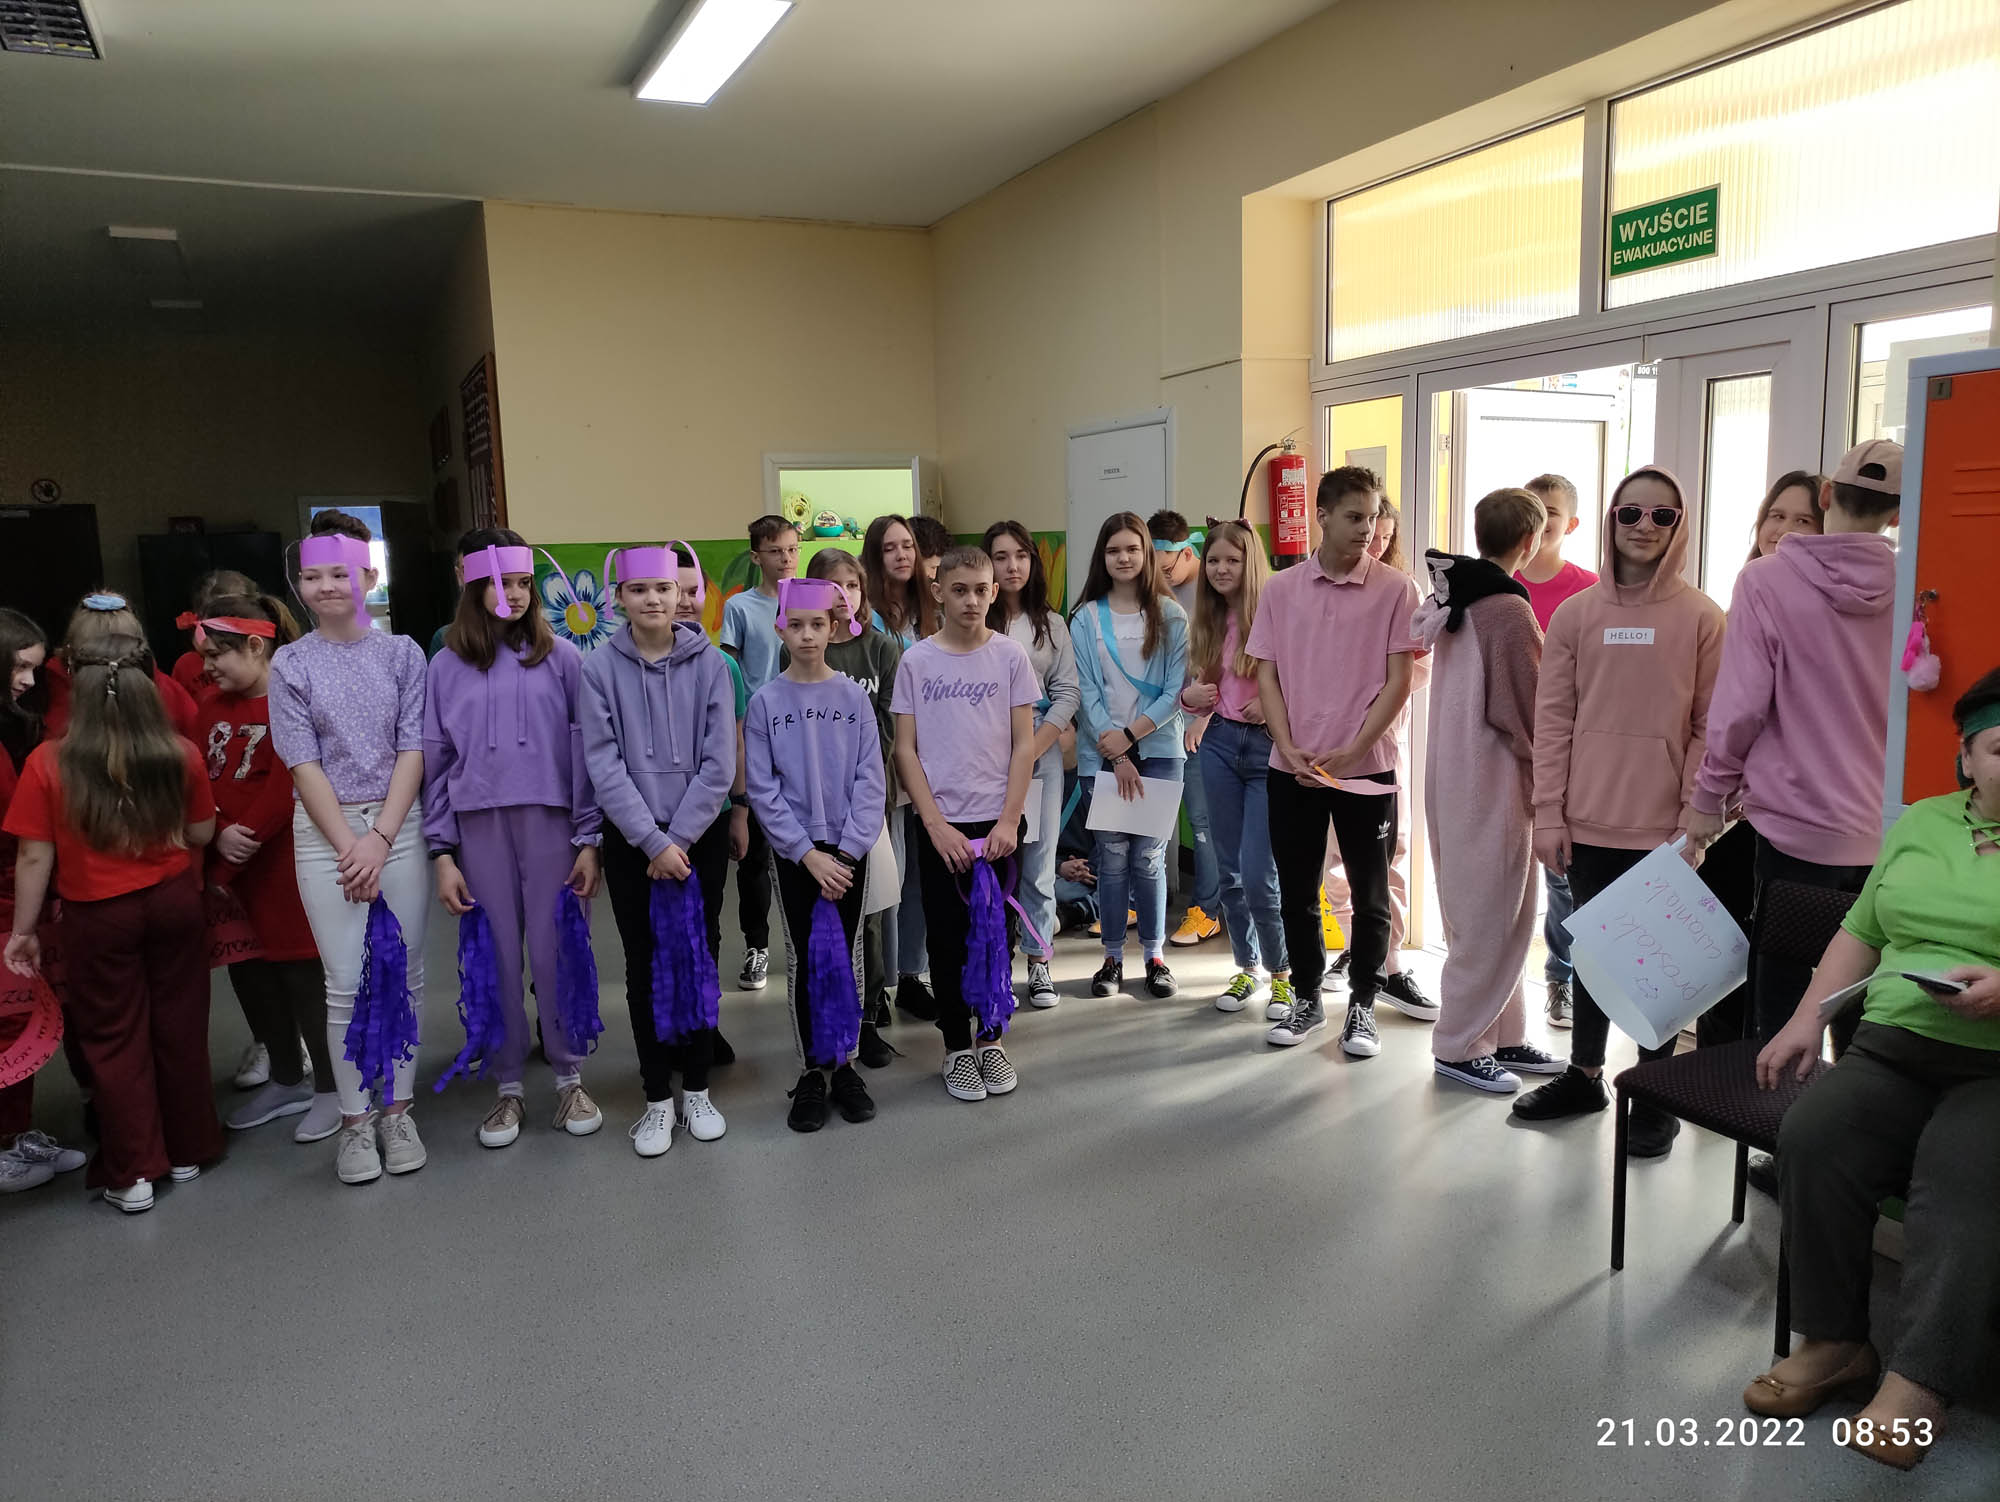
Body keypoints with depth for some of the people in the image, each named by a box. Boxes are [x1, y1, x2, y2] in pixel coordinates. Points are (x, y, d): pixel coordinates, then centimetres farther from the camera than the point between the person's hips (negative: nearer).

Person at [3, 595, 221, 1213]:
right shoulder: (180, 754, -12)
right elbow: (201, 834, 0)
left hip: (97, 917, -2)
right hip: (173, 903, 2)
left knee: (114, 1038, 12)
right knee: (180, 1027, 15)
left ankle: (132, 1174, 20)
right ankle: (187, 1150, 29)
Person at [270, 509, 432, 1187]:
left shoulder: (402, 653, 4)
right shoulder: (291, 664, 2)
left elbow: (412, 750, -1)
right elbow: (304, 764, -2)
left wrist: (380, 839, -10)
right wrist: (349, 847, -8)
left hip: (398, 825, 1)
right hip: (325, 832, -1)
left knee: (403, 976, 4)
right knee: (347, 984, 1)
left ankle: (397, 1109, 17)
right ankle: (355, 1120, 13)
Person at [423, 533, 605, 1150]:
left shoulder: (562, 659, 4)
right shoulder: (447, 667, 8)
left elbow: (585, 751, 2)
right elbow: (435, 762, 7)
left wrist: (589, 840, -4)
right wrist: (442, 852, 1)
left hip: (551, 824, -1)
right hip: (479, 829, 1)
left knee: (555, 954, 2)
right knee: (496, 960, 6)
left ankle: (569, 1078, 18)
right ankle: (509, 1086, 20)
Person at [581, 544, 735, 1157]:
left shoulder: (709, 663, -3)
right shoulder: (599, 668, -4)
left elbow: (718, 763, -6)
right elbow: (604, 766, -9)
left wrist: (679, 839, -12)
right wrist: (653, 842, -15)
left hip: (697, 835, 0)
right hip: (630, 840, 0)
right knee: (644, 965, 6)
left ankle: (696, 1088, 23)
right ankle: (657, 1099, 18)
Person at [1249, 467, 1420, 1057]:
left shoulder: (1396, 589, -4)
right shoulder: (1281, 589, 3)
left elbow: (1398, 682, -6)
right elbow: (1267, 675, 4)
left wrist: (1351, 752, -13)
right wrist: (1289, 748, -8)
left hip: (1367, 769, -2)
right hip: (1292, 770, 2)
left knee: (1369, 896, 6)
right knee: (1297, 892, 11)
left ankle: (1362, 1006, 22)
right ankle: (1306, 999, 27)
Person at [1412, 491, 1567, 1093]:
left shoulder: (1451, 602, 9)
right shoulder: (1510, 612, -18)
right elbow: (1527, 713, -14)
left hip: (1452, 778, 9)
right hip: (1494, 788, -9)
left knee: (1498, 917, 17)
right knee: (1490, 921, 2)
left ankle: (1502, 1037, 27)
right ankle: (1459, 1047, 12)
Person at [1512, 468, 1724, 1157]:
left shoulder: (1701, 617, -1)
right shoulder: (1575, 614, 4)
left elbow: (1710, 725, -2)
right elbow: (1553, 719, 3)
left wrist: (1697, 815, -8)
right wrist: (1548, 813, -2)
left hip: (1666, 828, -2)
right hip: (1588, 822, 2)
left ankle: (1654, 1096, 20)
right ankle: (1584, 1075, 30)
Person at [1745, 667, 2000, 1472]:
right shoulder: (1919, 824, 17)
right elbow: (1861, 932, 19)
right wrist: (1806, 1019, 7)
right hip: (1891, 1046, 4)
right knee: (1812, 1139, -22)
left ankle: (1917, 1383, -24)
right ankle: (1833, 1342, -10)